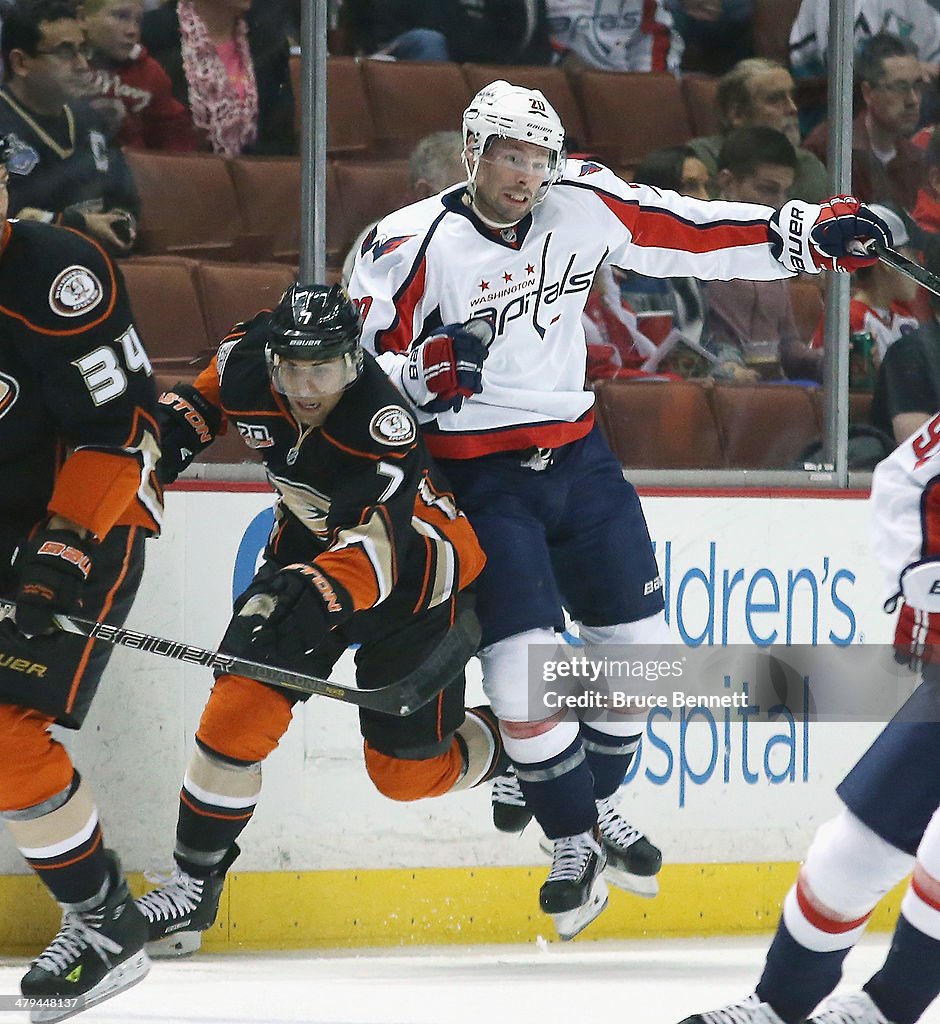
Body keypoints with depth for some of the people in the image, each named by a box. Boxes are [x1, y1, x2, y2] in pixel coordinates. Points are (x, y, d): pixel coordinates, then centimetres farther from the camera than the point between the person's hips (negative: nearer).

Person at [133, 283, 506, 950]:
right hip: (310, 552, 5)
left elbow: (377, 543, -47)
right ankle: (195, 881, -4)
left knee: (405, 769, 1)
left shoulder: (382, 427, -36)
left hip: (417, 569, -5)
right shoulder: (248, 364, -18)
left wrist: (328, 592, -65)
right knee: (243, 702, -15)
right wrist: (180, 422, -8)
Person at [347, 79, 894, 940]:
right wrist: (423, 376, -35)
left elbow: (695, 235, 3)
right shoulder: (416, 244, -15)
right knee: (524, 666, -14)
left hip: (579, 458, 5)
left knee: (637, 641, 11)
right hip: (483, 476, -5)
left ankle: (597, 803, 31)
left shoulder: (583, 207, -3)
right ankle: (573, 844, 3)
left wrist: (807, 235, -2)